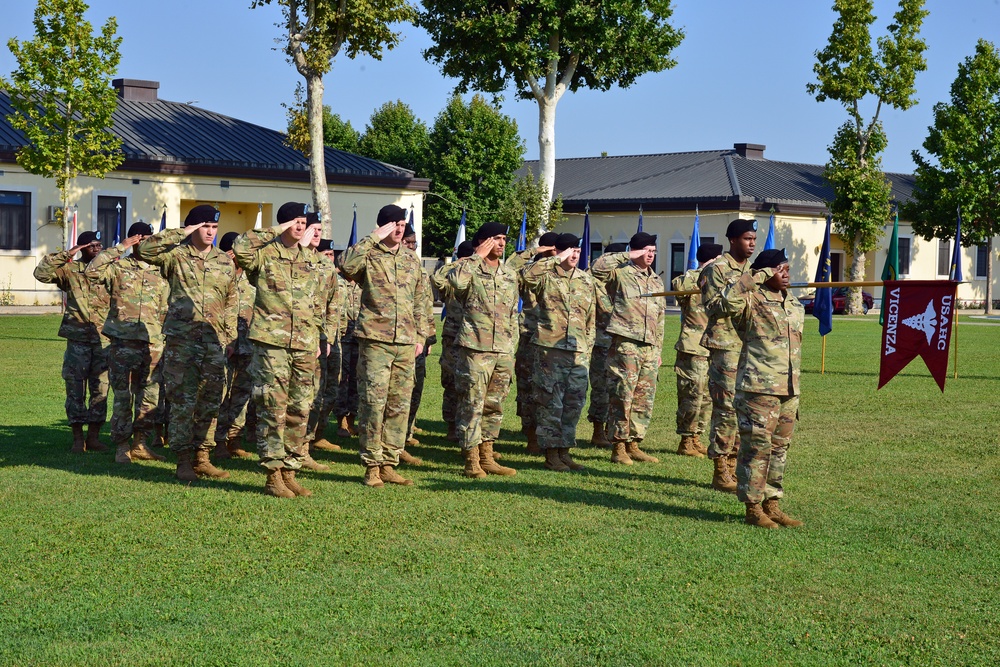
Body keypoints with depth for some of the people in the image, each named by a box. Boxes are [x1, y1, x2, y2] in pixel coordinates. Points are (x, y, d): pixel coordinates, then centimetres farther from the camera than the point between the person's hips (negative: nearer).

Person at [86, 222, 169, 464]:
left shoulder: (160, 272, 14)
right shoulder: (119, 267, 3)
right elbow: (92, 270, -16)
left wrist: (165, 340, 12)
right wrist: (119, 248, -12)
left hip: (153, 344, 4)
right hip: (123, 341, -4)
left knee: (150, 396, 5)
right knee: (123, 396, -1)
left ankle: (139, 443, 15)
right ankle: (122, 447, 5)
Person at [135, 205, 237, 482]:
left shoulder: (225, 261, 13)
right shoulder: (175, 256, 2)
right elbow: (143, 250, -15)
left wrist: (230, 334, 10)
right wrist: (181, 234, -12)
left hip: (214, 341, 4)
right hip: (181, 340, -4)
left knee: (211, 401, 5)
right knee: (183, 402, -4)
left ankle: (201, 456, 15)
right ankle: (184, 460, 2)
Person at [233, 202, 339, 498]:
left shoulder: (315, 261, 15)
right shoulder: (264, 255, 0)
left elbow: (329, 301, 21)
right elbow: (240, 248, -22)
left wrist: (325, 335, 13)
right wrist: (276, 232, -16)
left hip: (305, 346, 5)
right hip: (271, 342, -5)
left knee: (299, 412, 7)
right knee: (272, 409, -5)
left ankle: (289, 471, 15)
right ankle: (273, 475, 0)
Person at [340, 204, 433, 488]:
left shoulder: (411, 260, 15)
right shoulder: (369, 256, -1)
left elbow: (422, 300, 20)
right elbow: (347, 265, -25)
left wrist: (422, 334, 12)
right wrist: (374, 238, -19)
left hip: (405, 343, 5)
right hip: (375, 339, -5)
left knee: (400, 405, 6)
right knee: (373, 402, -7)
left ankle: (389, 464, 13)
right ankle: (372, 465, 0)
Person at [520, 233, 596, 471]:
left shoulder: (586, 280, 14)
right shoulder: (546, 277, -2)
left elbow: (591, 318, 18)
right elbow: (526, 274, -25)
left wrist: (588, 349, 12)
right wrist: (556, 260, -18)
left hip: (579, 352, 5)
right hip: (550, 348, -5)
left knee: (575, 403, 7)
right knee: (550, 402, -2)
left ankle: (564, 451, 17)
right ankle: (551, 454, 5)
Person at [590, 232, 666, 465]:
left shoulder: (656, 281, 21)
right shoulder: (620, 274, 0)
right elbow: (599, 267, -23)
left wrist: (658, 349, 19)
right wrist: (627, 256, -14)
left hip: (649, 348, 7)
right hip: (625, 344, -7)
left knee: (644, 399, 8)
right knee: (622, 396, -7)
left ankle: (633, 444, 16)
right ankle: (618, 447, -2)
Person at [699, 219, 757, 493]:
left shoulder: (753, 270, 19)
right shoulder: (717, 269, -5)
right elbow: (714, 305, -13)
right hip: (725, 344, -8)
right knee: (726, 407, -9)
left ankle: (733, 466, 15)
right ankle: (720, 472, -4)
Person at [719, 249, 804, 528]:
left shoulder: (794, 304, 17)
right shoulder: (751, 301, -7)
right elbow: (729, 299, -30)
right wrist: (759, 276, -23)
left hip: (789, 390, 8)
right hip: (759, 388, -8)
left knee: (780, 448, 12)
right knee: (756, 448, -5)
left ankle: (772, 504, 20)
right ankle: (753, 508, 3)